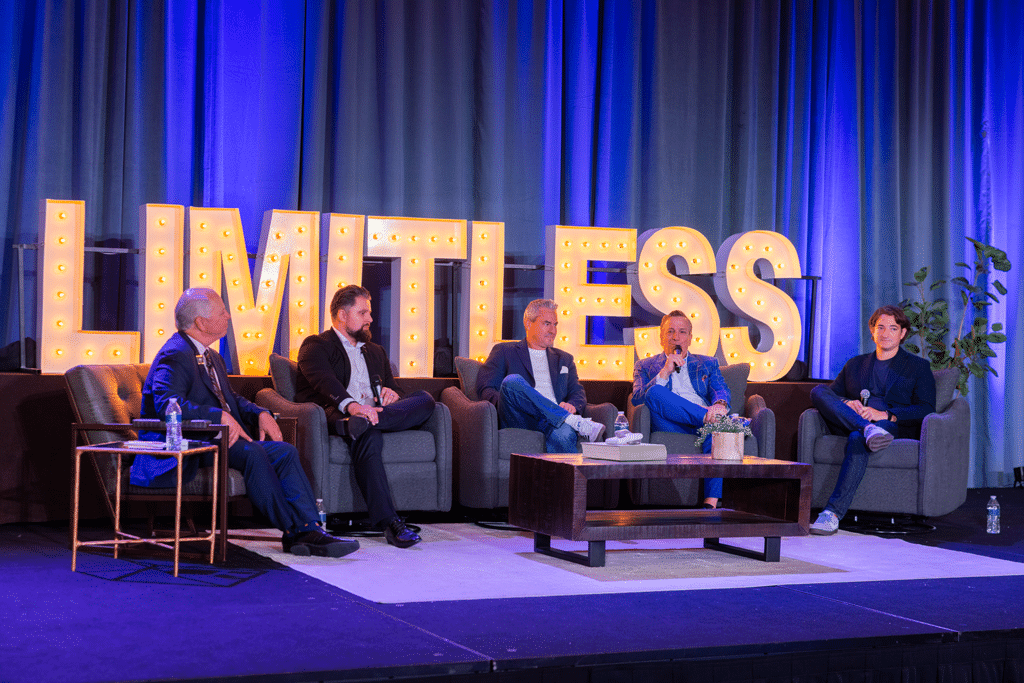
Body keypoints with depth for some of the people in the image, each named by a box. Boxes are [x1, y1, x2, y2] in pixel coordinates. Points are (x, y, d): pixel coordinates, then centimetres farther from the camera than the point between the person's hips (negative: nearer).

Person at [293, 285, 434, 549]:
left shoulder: (375, 352, 34)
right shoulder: (316, 346, 12)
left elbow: (394, 388, 27)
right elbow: (325, 381, -10)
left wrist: (392, 394, -1)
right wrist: (351, 405, -31)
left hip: (373, 412, 6)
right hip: (335, 414, -6)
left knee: (425, 400, -21)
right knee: (368, 435, -41)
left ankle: (360, 423, -44)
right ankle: (389, 522, -48)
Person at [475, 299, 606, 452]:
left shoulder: (564, 359, 31)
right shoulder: (504, 352, 20)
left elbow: (578, 393, 21)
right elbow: (485, 388, 10)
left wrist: (572, 406, -6)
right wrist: (506, 402, -13)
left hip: (552, 420, 1)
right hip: (520, 420, -1)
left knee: (564, 435, -39)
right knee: (512, 381, -35)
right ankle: (575, 422, -36)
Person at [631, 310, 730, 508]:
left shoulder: (707, 364, 29)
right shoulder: (645, 366, 24)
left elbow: (722, 391, 9)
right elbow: (637, 400, 6)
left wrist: (720, 404, -17)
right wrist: (665, 372, -4)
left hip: (703, 423, 1)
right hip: (671, 426, -1)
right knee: (654, 392, -31)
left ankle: (711, 503, -43)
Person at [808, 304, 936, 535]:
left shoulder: (918, 367, 16)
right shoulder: (854, 364, 27)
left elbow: (925, 410, 3)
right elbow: (831, 395, 18)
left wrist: (884, 414, -13)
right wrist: (846, 404, -7)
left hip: (895, 427, -4)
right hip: (849, 424, 4)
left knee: (857, 439, -39)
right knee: (818, 391, -21)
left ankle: (833, 513, -47)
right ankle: (868, 430, -39)